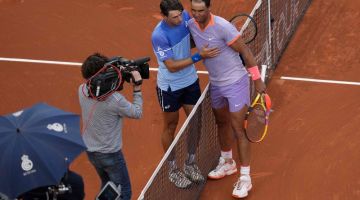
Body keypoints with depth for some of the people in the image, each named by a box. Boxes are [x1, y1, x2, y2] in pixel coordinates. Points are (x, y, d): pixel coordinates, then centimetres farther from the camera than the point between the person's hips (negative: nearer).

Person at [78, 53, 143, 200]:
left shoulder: (82, 90, -14)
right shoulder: (115, 100, -30)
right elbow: (137, 113, -13)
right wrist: (137, 86, -10)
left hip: (90, 151, 7)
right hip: (110, 154, -7)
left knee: (107, 186, 29)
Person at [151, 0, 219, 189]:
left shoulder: (185, 17, -12)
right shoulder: (159, 35, -30)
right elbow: (172, 66, -25)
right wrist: (199, 56, -28)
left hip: (191, 81, 6)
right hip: (170, 87, -5)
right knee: (171, 127, 13)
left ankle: (190, 163, 34)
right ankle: (172, 169, 31)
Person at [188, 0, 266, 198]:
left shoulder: (223, 27, -26)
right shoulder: (191, 25, -7)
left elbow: (245, 51, -17)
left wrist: (257, 80, -16)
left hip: (235, 83, -7)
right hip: (215, 84, 7)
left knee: (238, 129, -5)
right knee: (221, 123, 22)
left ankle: (245, 178, 3)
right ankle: (227, 163, 43)